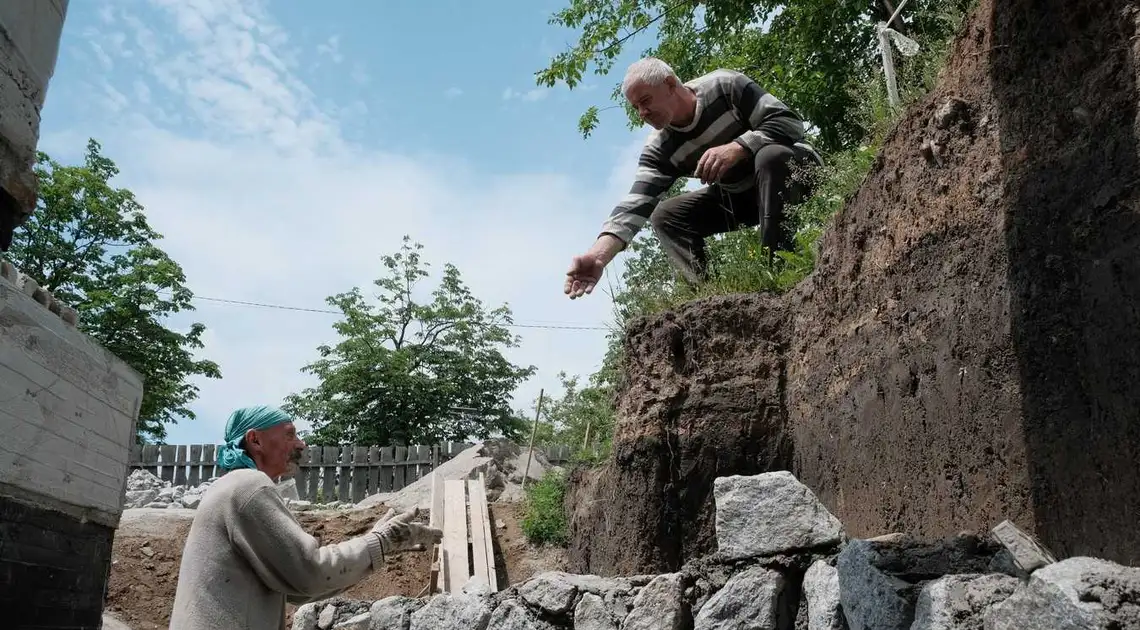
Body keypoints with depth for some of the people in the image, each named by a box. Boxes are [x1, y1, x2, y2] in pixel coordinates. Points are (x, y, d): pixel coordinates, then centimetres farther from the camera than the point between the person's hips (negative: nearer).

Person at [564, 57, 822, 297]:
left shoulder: (724, 86, -21)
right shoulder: (660, 149, -11)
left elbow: (790, 122, -25)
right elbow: (636, 204, -25)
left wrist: (736, 148, -40)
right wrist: (598, 255, -41)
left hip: (792, 169, -5)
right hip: (739, 196, 5)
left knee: (770, 156, -39)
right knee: (665, 216, -8)